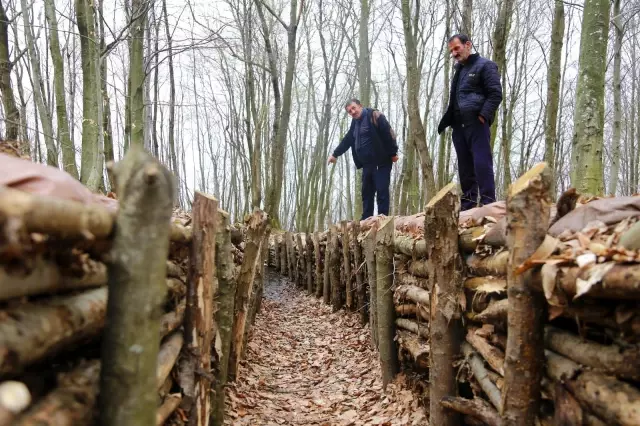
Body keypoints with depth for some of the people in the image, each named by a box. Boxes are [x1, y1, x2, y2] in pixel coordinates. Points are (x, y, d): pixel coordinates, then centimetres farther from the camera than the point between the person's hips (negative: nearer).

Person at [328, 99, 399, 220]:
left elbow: (388, 133, -15)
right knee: (367, 192, 10)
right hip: (367, 163, 8)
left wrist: (393, 153, -16)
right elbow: (347, 140, 27)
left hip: (382, 162, -8)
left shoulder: (374, 116, -10)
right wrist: (335, 154, 35)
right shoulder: (355, 123, 15)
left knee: (381, 191, -8)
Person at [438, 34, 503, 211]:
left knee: (482, 163, -12)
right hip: (459, 126, 8)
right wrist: (446, 121, 16)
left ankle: (487, 202, -11)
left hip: (476, 124, -8)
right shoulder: (458, 70, 25)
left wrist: (483, 115, -18)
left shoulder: (485, 65, 1)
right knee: (465, 166, 8)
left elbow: (496, 94, -8)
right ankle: (468, 202, 13)